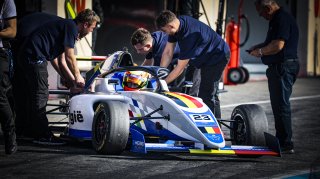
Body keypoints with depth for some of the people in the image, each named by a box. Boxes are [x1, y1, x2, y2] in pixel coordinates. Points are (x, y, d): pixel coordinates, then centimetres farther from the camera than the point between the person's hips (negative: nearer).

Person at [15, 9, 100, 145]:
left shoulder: (65, 26, 23)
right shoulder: (71, 27, -6)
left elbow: (56, 59, 25)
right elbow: (69, 57, -7)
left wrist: (70, 79, 24)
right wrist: (78, 76, 7)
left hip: (26, 55, 10)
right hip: (35, 56, -10)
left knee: (34, 95, 14)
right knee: (41, 95, -8)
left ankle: (36, 133, 20)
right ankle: (43, 135, -8)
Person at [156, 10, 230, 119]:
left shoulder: (188, 36, -34)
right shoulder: (178, 23, -9)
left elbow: (180, 68, -27)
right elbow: (167, 53, -2)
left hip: (217, 56, -10)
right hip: (205, 56, 10)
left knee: (207, 95, -14)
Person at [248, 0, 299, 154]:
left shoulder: (282, 19, -17)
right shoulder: (277, 19, 17)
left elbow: (278, 45, -25)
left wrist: (260, 52, -10)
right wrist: (260, 46, 17)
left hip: (283, 67, -11)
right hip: (278, 67, 11)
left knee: (281, 105, -9)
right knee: (278, 105, 15)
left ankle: (286, 144, -7)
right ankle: (281, 140, 22)